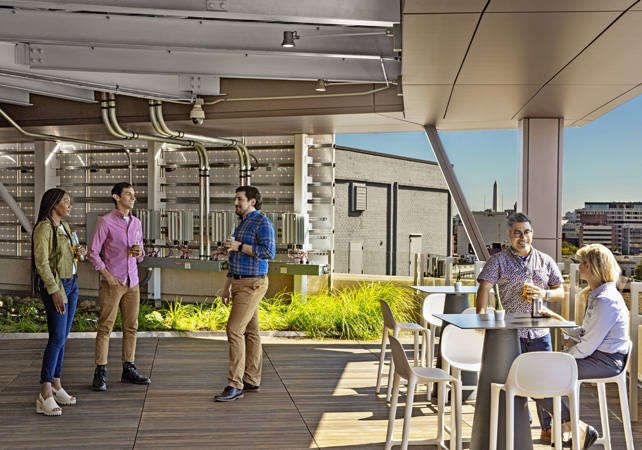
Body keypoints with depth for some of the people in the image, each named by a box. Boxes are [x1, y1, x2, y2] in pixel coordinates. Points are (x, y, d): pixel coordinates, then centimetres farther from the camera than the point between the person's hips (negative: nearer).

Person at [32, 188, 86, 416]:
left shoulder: (64, 227, 14)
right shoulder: (43, 228, -13)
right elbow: (41, 262, -18)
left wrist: (77, 253, 4)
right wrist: (54, 290, -21)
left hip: (71, 284, 9)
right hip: (54, 286, -9)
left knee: (62, 338, 9)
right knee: (57, 339, -13)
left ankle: (56, 386, 16)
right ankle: (45, 396, -11)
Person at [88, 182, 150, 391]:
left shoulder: (136, 223, 13)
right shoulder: (106, 222, -5)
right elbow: (93, 252, -5)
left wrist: (139, 252, -4)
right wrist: (107, 276, -12)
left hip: (132, 282, 6)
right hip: (112, 282, -6)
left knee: (131, 326, 8)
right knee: (105, 327, -3)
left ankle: (128, 370, 16)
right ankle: (100, 373, 3)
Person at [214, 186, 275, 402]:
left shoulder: (263, 223, -12)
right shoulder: (242, 224, 17)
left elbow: (268, 252, -25)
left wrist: (239, 246, -20)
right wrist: (227, 287, 19)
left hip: (252, 285, -9)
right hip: (239, 283, 9)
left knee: (234, 330, -15)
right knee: (250, 331, 12)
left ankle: (235, 385, -11)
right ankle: (251, 381, 18)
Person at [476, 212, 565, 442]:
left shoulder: (545, 261, 11)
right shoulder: (499, 260, 2)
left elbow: (561, 292, 14)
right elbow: (484, 287, -8)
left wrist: (544, 294, -7)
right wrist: (481, 312, -23)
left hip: (540, 330, 3)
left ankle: (548, 429, 21)